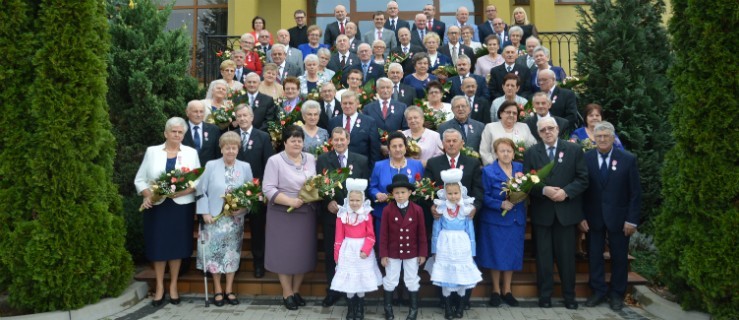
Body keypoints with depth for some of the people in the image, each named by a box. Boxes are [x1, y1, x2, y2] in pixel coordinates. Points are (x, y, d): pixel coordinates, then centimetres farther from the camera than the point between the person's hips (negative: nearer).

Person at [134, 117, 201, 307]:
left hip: (181, 206, 0)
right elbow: (140, 179, 5)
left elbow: (198, 181, -1)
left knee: (177, 245, 6)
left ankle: (173, 286, 20)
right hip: (157, 206, 0)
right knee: (158, 246, 4)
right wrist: (147, 195, -12)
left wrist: (183, 191, -18)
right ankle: (159, 287, 18)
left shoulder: (191, 153, 5)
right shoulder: (152, 151, 5)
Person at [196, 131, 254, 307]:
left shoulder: (245, 167, 2)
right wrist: (205, 213, -10)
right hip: (215, 219, -2)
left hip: (236, 219, 2)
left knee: (232, 253, 7)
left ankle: (229, 290, 19)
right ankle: (218, 291, 16)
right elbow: (201, 191, -3)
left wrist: (244, 208, -12)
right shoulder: (210, 166, -4)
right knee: (215, 253, 2)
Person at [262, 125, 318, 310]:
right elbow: (268, 189, -12)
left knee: (303, 252, 10)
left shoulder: (311, 159, 8)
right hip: (283, 214, -4)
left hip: (306, 214, 4)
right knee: (285, 252, 3)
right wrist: (290, 201, -21)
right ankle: (287, 294, 17)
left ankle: (296, 291, 25)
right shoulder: (275, 161, -6)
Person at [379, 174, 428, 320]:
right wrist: (383, 254, -9)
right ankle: (388, 308, 29)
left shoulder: (417, 210, -9)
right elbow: (384, 234, -8)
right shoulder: (387, 210, -11)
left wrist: (422, 253, -3)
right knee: (390, 281, 12)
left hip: (412, 253, 1)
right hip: (393, 253, 0)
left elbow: (421, 233, -4)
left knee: (412, 281, 14)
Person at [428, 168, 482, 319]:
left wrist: (472, 252, 3)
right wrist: (434, 250, 2)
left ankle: (460, 307, 25)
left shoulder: (466, 209, -1)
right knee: (445, 278, 6)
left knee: (461, 278, 8)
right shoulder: (440, 209, -2)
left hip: (461, 247, 0)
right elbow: (436, 231, 2)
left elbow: (470, 231, 3)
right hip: (445, 247, 0)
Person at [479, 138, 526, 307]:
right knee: (496, 254, 4)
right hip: (495, 220, -3)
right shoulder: (488, 171, -7)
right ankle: (496, 290, 21)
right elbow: (485, 197, -10)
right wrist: (501, 204, -22)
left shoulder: (520, 167, 5)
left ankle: (507, 290, 24)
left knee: (512, 254, 9)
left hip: (516, 219, 4)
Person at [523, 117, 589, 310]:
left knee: (566, 255, 8)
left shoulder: (574, 150, 2)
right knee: (543, 256, 7)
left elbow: (583, 179, -2)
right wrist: (544, 190, -18)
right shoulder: (531, 153, 3)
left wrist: (566, 192, -16)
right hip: (541, 211, 0)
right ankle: (545, 295, 19)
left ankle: (569, 295, 22)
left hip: (566, 210, 0)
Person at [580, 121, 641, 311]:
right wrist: (581, 216, -6)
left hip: (618, 217, -1)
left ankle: (617, 294, 25)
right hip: (593, 217, 1)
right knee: (595, 256, 8)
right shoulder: (585, 158, -2)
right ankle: (598, 291, 22)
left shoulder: (628, 159, -4)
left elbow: (635, 193, -4)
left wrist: (632, 219, -9)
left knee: (619, 257, 10)